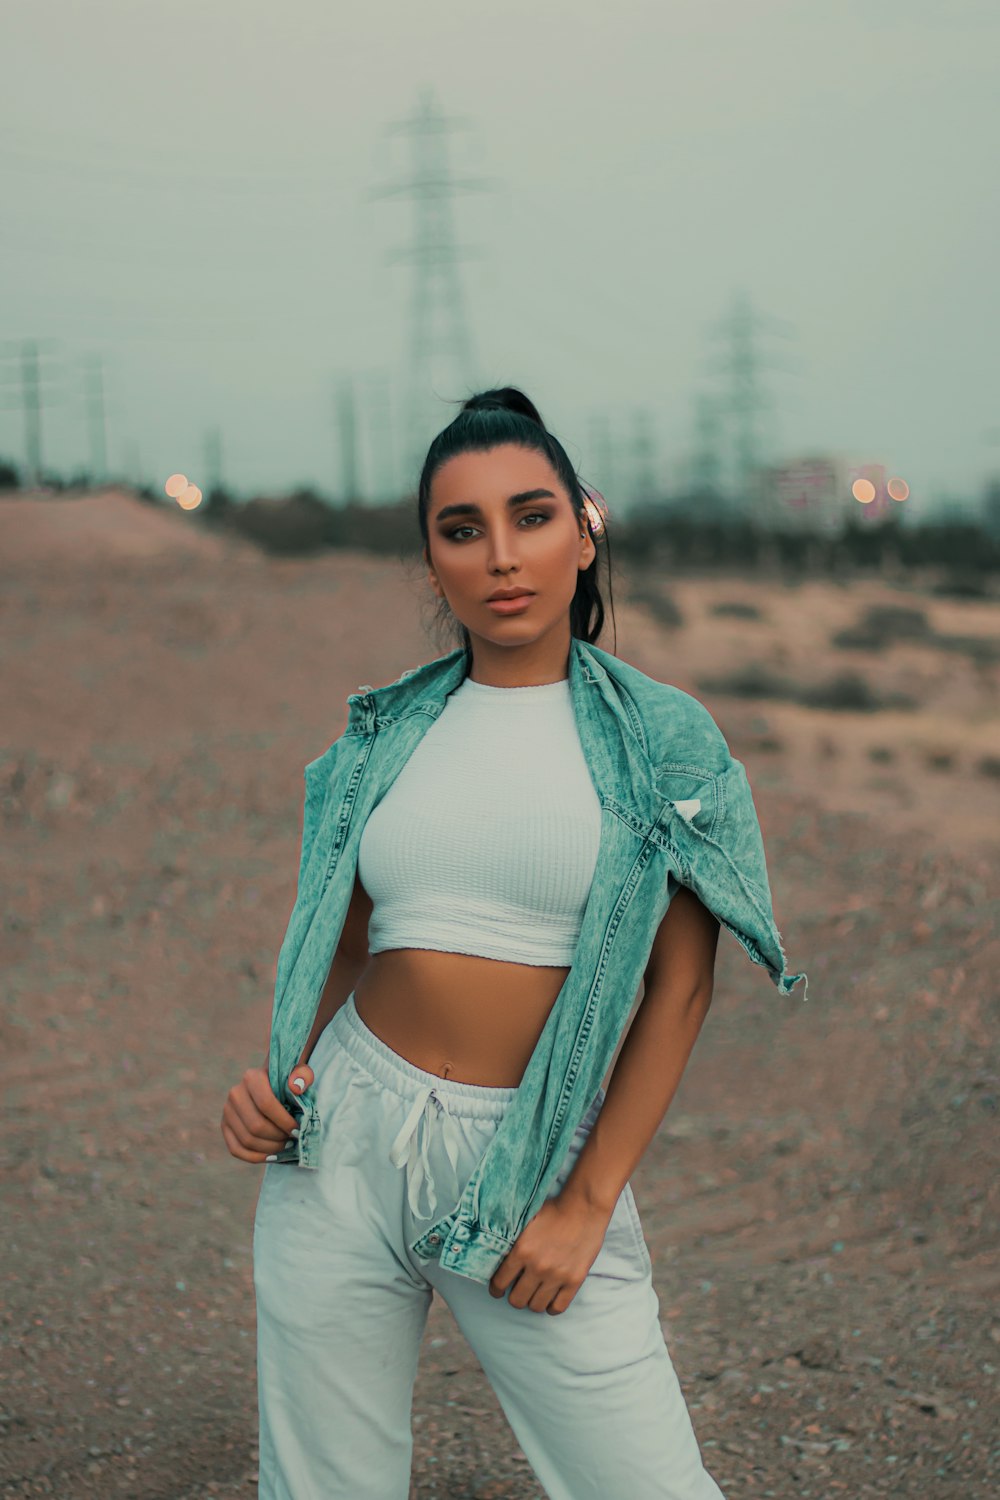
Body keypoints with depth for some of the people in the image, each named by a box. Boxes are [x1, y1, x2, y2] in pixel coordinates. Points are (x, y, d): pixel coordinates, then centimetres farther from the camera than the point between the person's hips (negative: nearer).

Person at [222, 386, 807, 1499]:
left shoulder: (660, 739, 0)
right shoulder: (388, 734, 7)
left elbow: (679, 988, -3)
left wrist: (587, 1204, -9)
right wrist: (276, 1082, -2)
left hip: (533, 1155, -2)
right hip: (345, 1141, 2)